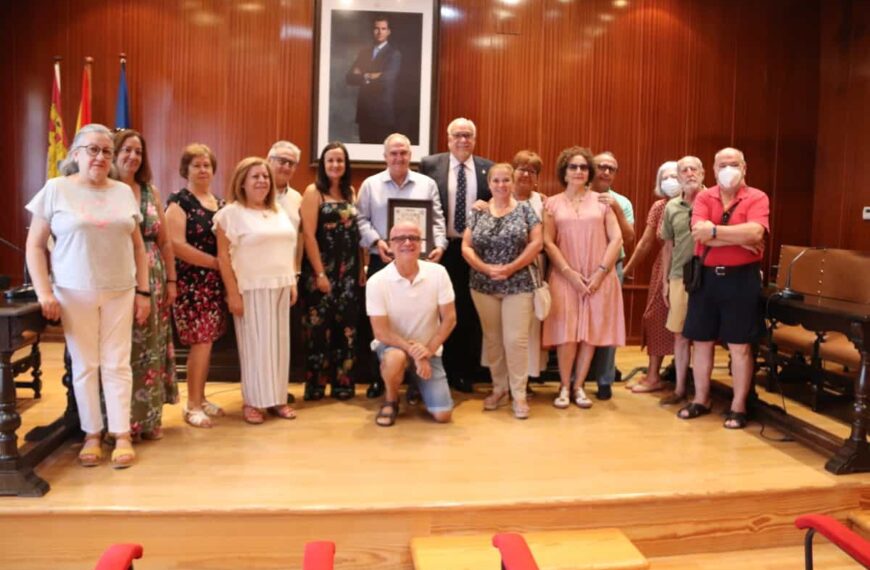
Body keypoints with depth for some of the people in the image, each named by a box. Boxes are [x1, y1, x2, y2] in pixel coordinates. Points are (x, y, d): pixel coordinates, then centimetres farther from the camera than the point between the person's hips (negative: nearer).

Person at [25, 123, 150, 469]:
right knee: (84, 365, 5)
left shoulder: (124, 192, 7)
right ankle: (92, 434, 17)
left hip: (120, 293, 2)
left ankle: (122, 435, 10)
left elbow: (137, 245, 10)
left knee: (117, 364, 3)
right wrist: (44, 292, -9)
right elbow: (35, 245, 0)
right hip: (74, 294, -2)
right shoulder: (56, 190, -1)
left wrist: (143, 291, 5)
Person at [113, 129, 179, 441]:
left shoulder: (150, 191, 11)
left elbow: (164, 240, 13)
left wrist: (171, 280, 10)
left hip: (153, 281, 5)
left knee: (151, 349, 9)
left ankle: (149, 418, 21)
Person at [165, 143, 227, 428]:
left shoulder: (220, 203, 15)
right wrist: (216, 262, -16)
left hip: (216, 282, 7)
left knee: (206, 341, 10)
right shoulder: (178, 202, -6)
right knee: (201, 341, -7)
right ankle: (192, 406, 4)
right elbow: (177, 245, -16)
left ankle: (200, 398, 22)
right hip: (192, 282, -7)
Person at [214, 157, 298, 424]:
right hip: (251, 289, -6)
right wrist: (233, 293, -14)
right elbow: (223, 256, -10)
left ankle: (277, 398, 19)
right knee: (254, 345, -1)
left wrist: (293, 282, 11)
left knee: (278, 343, 9)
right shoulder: (231, 213, -6)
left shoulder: (278, 211, 14)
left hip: (279, 287, 6)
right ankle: (252, 402, 11)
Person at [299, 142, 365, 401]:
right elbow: (308, 235, -11)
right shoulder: (313, 191, -4)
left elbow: (356, 232, 12)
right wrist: (319, 273, -15)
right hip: (322, 270, -5)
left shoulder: (350, 192, 12)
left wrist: (362, 268, 5)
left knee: (346, 327, 7)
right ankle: (315, 385, 12)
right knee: (319, 327, 1)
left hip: (349, 271, 5)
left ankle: (343, 383, 17)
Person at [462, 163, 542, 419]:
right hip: (483, 285, 3)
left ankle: (519, 394, 6)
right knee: (492, 339, 9)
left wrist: (511, 268, -13)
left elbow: (536, 242, -6)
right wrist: (486, 268, -12)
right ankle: (499, 389, 23)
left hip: (518, 285, -2)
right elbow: (466, 246, 2)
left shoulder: (525, 209, 1)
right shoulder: (478, 212, 6)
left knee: (516, 339, -5)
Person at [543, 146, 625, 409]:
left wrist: (601, 272, -8)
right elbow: (548, 242, 0)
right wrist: (570, 273, -10)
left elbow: (616, 239, 2)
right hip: (565, 277, -1)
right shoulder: (552, 203, 6)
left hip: (599, 278, 1)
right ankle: (564, 388, 8)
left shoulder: (601, 201, 7)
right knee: (566, 333, -5)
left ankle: (579, 387, 13)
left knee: (591, 333, 2)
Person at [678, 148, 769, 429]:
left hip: (741, 278, -3)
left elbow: (755, 232, -22)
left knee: (739, 346, 3)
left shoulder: (757, 198, -3)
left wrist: (714, 230, -16)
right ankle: (700, 400, 24)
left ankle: (738, 407, 14)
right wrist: (740, 240, -15)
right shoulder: (703, 197, 4)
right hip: (705, 276, 3)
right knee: (701, 342, 10)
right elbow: (699, 233, -13)